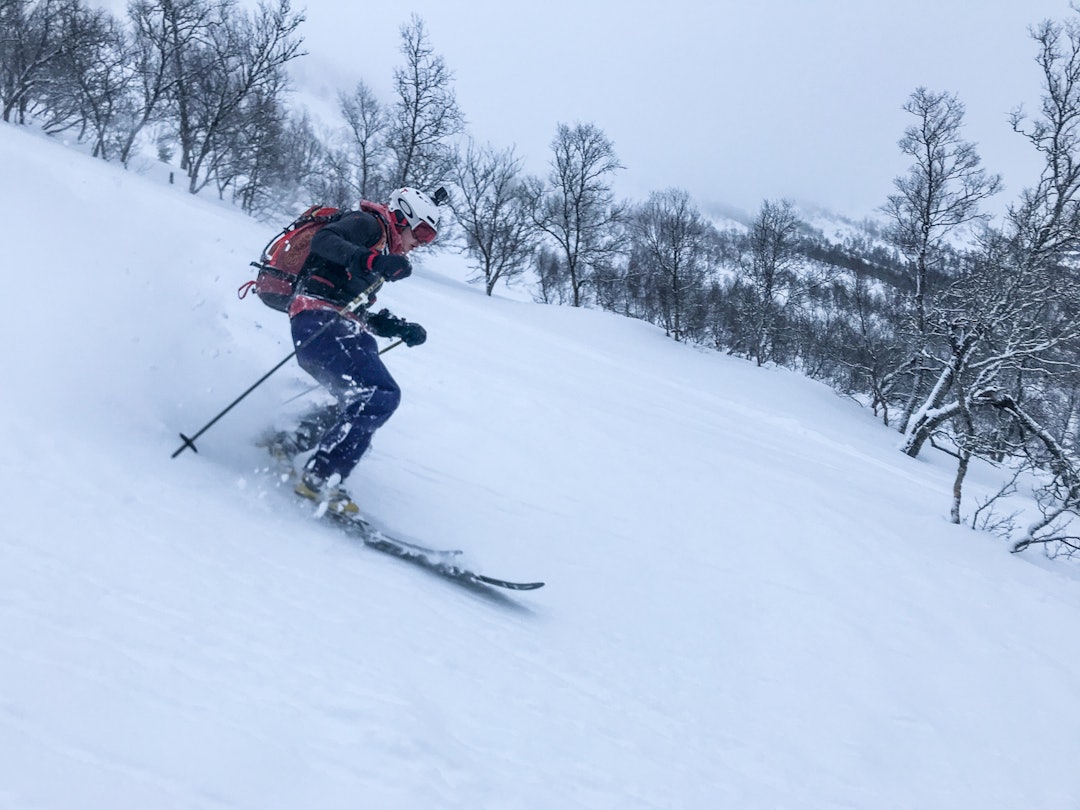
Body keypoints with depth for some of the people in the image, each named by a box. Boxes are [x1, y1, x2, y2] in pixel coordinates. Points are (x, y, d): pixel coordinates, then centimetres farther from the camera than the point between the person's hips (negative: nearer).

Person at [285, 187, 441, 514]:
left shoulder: (382, 247, 31)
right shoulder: (369, 223, 5)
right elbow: (323, 240, -15)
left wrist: (400, 327, 19)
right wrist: (371, 260, -29)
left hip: (342, 328, 10)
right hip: (321, 320, -10)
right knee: (381, 395, -22)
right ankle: (320, 477, -24)